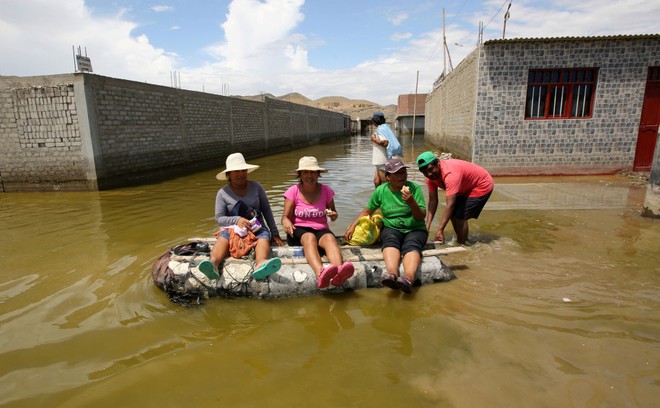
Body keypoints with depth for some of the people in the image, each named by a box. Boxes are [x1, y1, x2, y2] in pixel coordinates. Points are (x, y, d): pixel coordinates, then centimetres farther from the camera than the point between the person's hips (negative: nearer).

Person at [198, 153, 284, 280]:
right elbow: (219, 218, -1)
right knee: (223, 237, -33)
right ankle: (213, 263, -64)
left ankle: (261, 264, -67)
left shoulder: (256, 187, 6)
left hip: (257, 228, 0)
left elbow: (266, 210, 9)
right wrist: (237, 220, -21)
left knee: (264, 236, -34)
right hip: (233, 228, 0)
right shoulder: (223, 193, 3)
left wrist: (275, 233, 4)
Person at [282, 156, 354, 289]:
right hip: (299, 230, -1)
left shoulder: (326, 190, 7)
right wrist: (286, 222, -27)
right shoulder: (293, 191, 2)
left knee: (330, 237, -34)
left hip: (321, 229, 2)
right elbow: (285, 216, -2)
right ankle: (320, 273, -63)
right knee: (310, 237, -37)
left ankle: (338, 271, -62)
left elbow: (333, 214, 15)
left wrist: (333, 215, -11)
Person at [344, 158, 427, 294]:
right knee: (391, 240, -34)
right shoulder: (381, 190, 2)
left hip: (415, 229, -1)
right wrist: (352, 227, 5)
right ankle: (392, 273, -60)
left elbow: (421, 217, -5)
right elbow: (368, 211, 14)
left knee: (411, 244, -34)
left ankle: (409, 277, -61)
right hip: (391, 228, 1)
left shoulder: (414, 188, -2)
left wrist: (412, 203, -24)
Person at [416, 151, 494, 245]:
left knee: (460, 216, -15)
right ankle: (459, 241, 24)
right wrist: (427, 226, -21)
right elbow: (432, 200, -14)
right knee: (452, 214, 5)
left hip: (482, 185, -8)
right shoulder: (431, 176, -14)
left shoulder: (450, 173, -39)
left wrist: (440, 230, -43)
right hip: (466, 188, 8)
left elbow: (450, 204, -41)